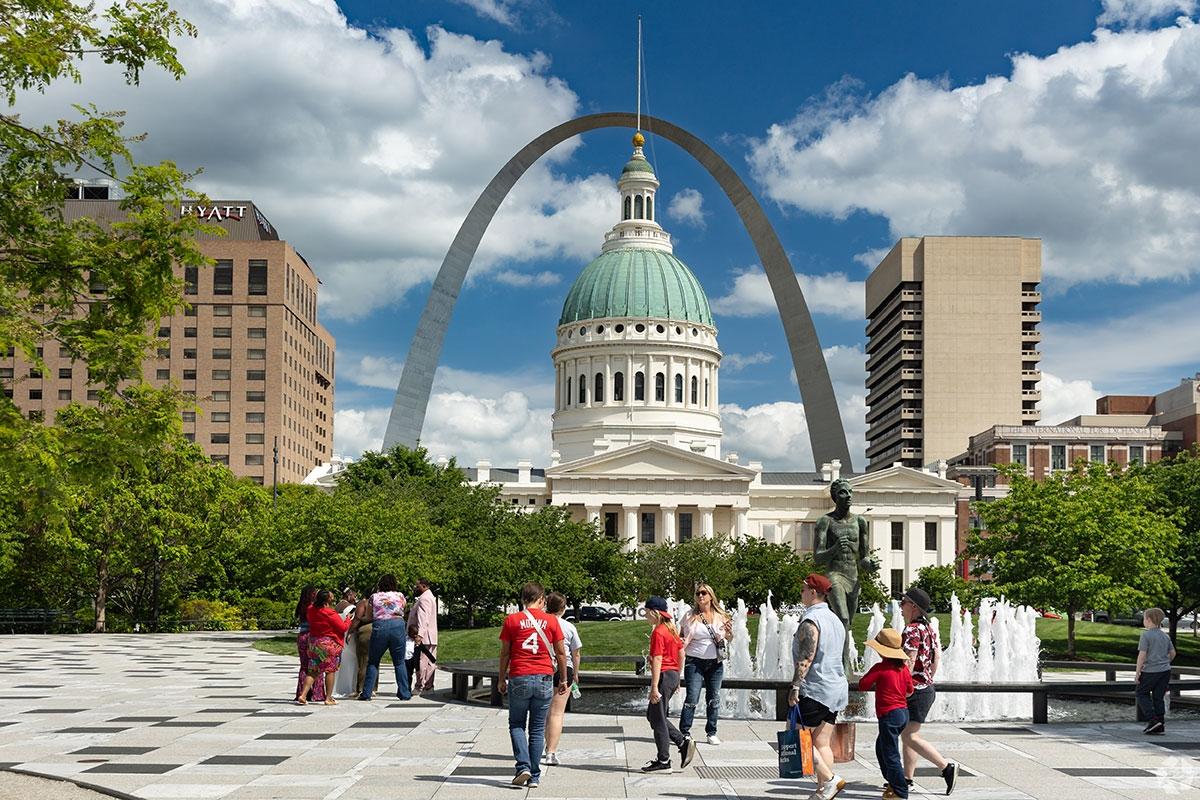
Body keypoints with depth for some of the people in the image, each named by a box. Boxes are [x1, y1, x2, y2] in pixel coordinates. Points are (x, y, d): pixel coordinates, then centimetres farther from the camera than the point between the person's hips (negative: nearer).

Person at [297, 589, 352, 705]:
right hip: (329, 643, -6)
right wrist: (348, 619, 4)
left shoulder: (312, 610, 1)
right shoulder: (330, 614, -16)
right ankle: (328, 698, 5)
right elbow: (343, 627, -12)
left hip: (313, 642, 6)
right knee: (330, 670, 4)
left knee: (313, 671, 9)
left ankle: (303, 695, -2)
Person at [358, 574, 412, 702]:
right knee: (399, 662, 8)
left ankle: (366, 693, 8)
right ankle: (404, 693, 6)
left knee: (373, 662, 10)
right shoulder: (400, 596, 8)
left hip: (379, 626, 0)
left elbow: (369, 616, 11)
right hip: (397, 625, 0)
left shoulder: (374, 597, 7)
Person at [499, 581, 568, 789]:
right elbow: (560, 652, 5)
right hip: (544, 679, 1)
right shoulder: (551, 621, 1)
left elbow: (505, 653, 2)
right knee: (537, 729, 8)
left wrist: (501, 679, 12)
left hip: (519, 679, -1)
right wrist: (563, 679, 15)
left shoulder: (511, 620, -1)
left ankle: (523, 766, -6)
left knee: (517, 725, 12)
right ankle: (534, 777, 8)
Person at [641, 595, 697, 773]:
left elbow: (657, 660, -20)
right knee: (653, 715, 17)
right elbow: (681, 653, 19)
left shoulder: (658, 632, -16)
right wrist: (677, 676, 25)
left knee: (658, 719, 0)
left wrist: (654, 687, -21)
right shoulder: (672, 629, 12)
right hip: (674, 674, 9)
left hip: (663, 675, -9)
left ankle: (663, 762, 5)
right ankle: (683, 742, 11)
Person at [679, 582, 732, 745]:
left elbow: (728, 638, 12)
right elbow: (685, 640, 1)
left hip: (715, 662, 3)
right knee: (692, 698, -9)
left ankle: (712, 733, 18)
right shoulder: (691, 616, -2)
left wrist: (729, 632, -11)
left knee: (714, 699, 8)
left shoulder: (720, 616, 4)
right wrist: (681, 646, -20)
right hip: (695, 662, -3)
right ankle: (684, 732, -3)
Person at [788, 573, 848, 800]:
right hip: (836, 688, 9)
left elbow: (806, 658, -21)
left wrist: (795, 687, -20)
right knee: (823, 742, 9)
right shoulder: (835, 620, 15)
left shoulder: (810, 621, -14)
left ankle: (830, 778, -10)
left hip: (815, 689, -9)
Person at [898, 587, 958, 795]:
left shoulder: (912, 631, -17)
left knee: (910, 737, -10)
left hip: (916, 690, -10)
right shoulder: (929, 628, 13)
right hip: (926, 688, 10)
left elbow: (908, 664, -21)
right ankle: (907, 778, 15)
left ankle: (947, 768, -10)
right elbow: (937, 658, 18)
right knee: (907, 734, 13)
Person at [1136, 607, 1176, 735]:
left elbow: (1142, 655, -16)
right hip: (1165, 671, 6)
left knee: (1142, 694, 9)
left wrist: (1137, 672, -11)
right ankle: (1160, 726, 9)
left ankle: (1153, 720, -5)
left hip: (1150, 671, -6)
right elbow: (1172, 653, 15)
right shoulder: (1165, 636, 9)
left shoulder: (1146, 635, -12)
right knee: (1158, 697, 11)